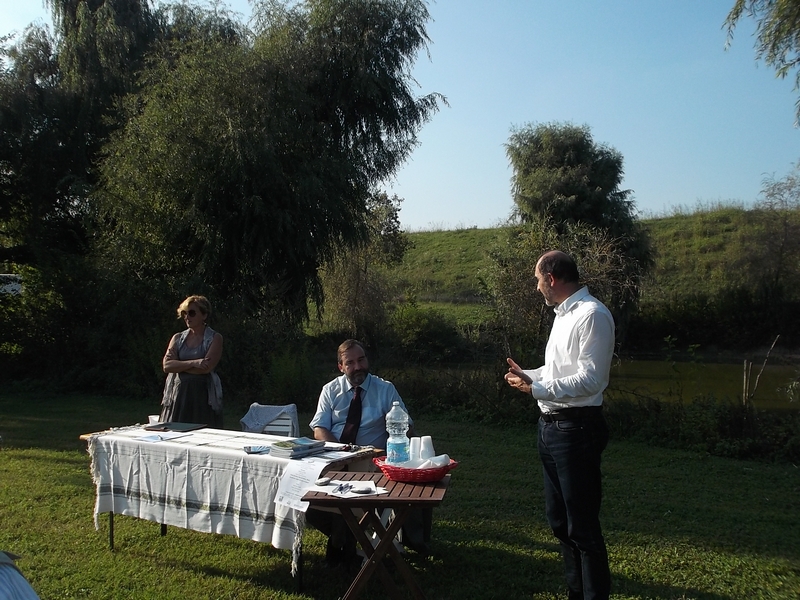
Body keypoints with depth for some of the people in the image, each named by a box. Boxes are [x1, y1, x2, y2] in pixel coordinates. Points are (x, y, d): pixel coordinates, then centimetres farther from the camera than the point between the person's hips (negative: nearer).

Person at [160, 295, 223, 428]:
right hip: (178, 394, 4)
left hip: (202, 395, -3)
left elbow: (207, 367, -12)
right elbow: (166, 365, 0)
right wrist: (193, 363, -13)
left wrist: (178, 365, -4)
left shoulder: (214, 339, 2)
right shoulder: (177, 338, 13)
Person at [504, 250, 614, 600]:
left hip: (576, 428, -10)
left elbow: (590, 380, -23)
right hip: (552, 425, 10)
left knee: (582, 525, -1)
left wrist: (537, 389, -22)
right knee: (559, 520, 20)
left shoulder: (592, 315, -17)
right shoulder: (563, 314, 13)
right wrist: (528, 376, 19)